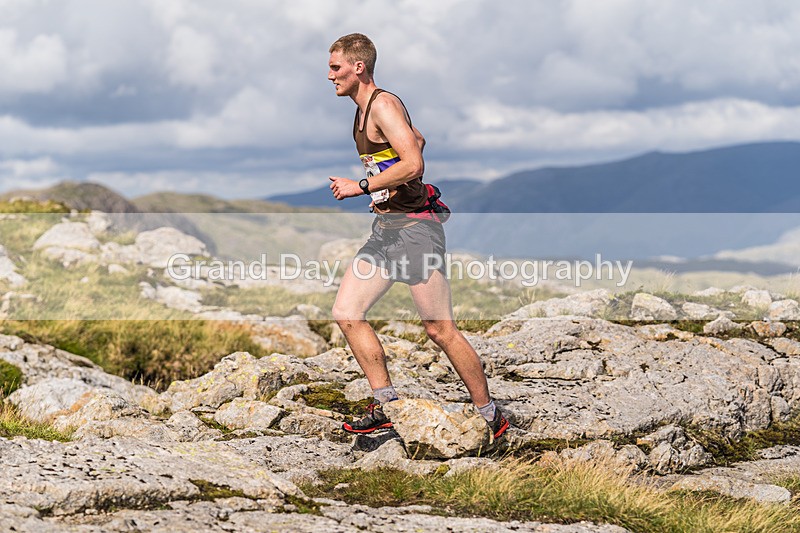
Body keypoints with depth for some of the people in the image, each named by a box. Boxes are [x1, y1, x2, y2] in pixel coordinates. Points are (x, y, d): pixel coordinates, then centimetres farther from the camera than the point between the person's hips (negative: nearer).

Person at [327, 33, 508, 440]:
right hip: (384, 229, 10)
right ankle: (385, 405, 7)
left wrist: (361, 187, -20)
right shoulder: (363, 111, 16)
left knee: (440, 330, -7)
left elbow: (414, 163, -25)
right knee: (346, 314, 2)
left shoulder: (383, 104, -13)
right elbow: (417, 140, 31)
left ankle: (490, 415, 4)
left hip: (413, 228, -10)